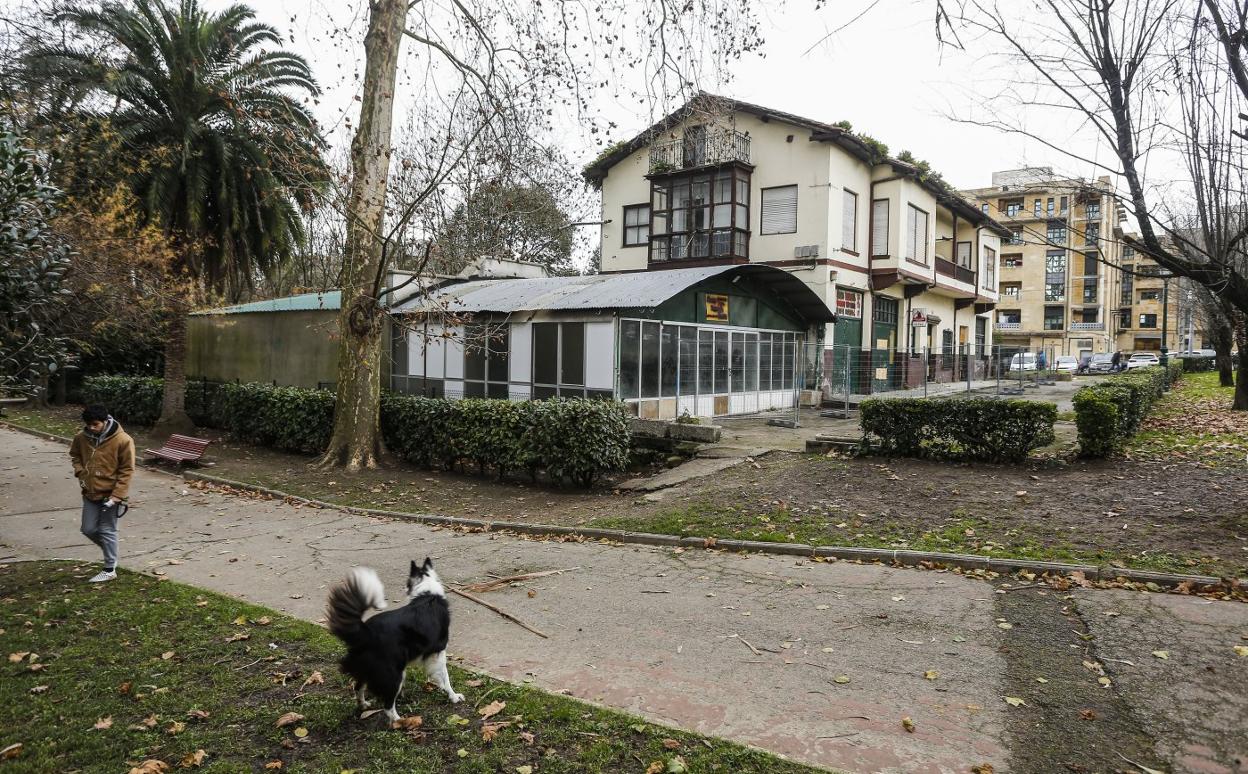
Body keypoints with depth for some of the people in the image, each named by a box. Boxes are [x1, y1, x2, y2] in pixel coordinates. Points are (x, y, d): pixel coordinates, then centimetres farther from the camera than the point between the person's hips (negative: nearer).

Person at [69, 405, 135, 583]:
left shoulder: (122, 440, -18)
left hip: (110, 494, -5)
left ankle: (109, 569, 16)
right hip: (90, 493, 5)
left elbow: (126, 470, -14)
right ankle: (111, 553, 36)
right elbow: (75, 455, 18)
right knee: (88, 529, 11)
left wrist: (117, 495, -18)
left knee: (107, 531, 3)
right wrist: (80, 473, 1)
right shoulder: (81, 437, -3)